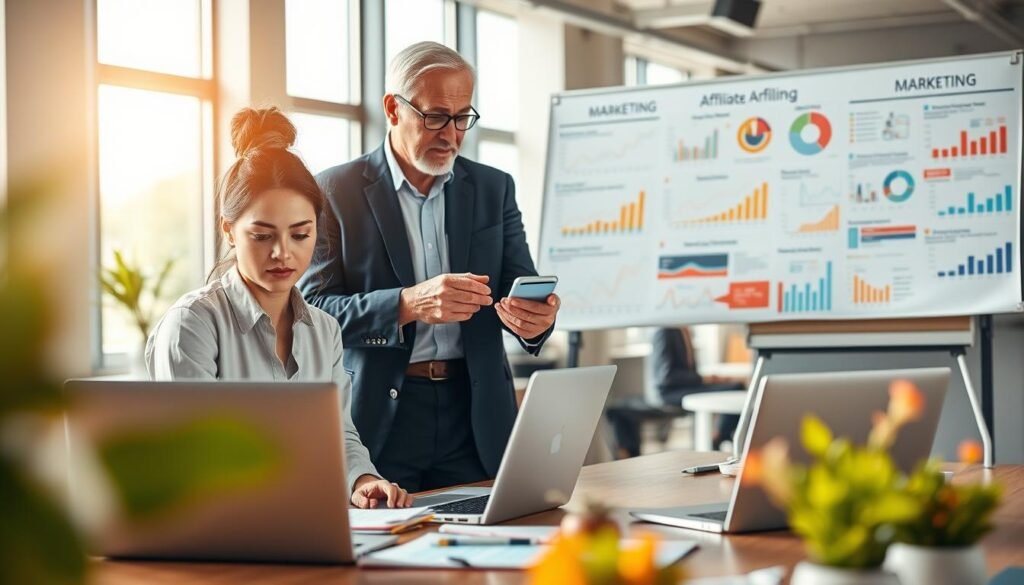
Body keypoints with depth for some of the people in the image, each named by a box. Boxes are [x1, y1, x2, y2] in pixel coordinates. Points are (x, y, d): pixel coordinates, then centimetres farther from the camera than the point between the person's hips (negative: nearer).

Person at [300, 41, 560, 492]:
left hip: (476, 420, 3)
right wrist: (408, 304, -26)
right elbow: (313, 310, -9)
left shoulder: (494, 189, 9)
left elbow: (522, 292, 6)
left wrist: (534, 318, -19)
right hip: (377, 421, -3)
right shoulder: (335, 192, -1)